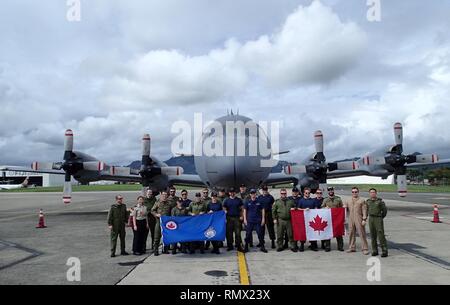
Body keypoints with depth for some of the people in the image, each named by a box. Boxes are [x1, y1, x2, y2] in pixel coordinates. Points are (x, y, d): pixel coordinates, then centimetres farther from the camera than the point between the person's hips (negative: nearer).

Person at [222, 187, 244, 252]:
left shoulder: (239, 200, 8)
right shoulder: (226, 200, 8)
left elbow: (241, 209, 9)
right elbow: (224, 209, 9)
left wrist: (241, 216, -1)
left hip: (237, 218, -1)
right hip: (229, 218, 1)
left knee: (238, 232, -3)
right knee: (229, 232, 4)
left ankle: (239, 246, 2)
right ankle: (230, 246, 14)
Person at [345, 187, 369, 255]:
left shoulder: (362, 200, 3)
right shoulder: (348, 201, 16)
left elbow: (364, 210, -3)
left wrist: (364, 219, -10)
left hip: (359, 220, -4)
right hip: (351, 219, 4)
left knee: (362, 234, -3)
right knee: (351, 234, 8)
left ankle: (365, 249, 2)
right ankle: (352, 248, 18)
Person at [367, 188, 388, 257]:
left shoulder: (380, 201, -6)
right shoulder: (367, 201, 7)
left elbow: (384, 210, 1)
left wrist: (381, 218, 8)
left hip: (378, 219, -4)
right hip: (371, 219, 4)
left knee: (381, 235, -8)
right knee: (373, 236, 7)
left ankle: (384, 251, -3)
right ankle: (375, 251, 15)